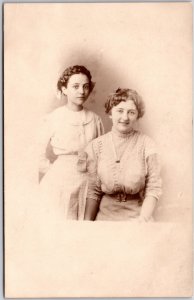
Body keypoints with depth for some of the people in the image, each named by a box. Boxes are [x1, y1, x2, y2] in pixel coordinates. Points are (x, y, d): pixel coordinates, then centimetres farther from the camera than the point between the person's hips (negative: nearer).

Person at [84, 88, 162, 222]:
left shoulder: (147, 144, -3)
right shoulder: (96, 146, 1)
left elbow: (153, 189, -3)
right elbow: (93, 190, 2)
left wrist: (143, 219, -14)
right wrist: (87, 222, -6)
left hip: (137, 214, -1)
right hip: (105, 215, 1)